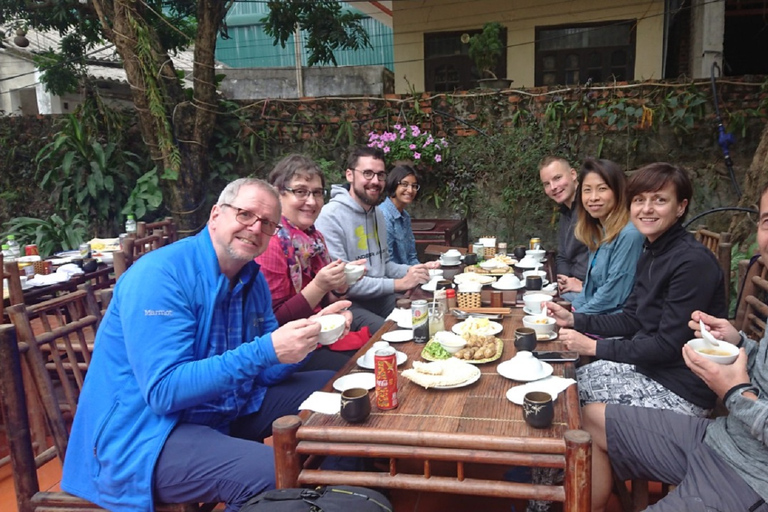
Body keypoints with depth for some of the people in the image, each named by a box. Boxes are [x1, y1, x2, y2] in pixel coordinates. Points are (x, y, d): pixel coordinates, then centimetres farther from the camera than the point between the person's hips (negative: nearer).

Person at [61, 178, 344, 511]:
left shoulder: (253, 279, 4)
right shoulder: (159, 275, -21)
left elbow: (263, 371, 6)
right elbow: (164, 391, -28)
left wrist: (309, 336, -13)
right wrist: (264, 350, -33)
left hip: (226, 411, 9)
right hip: (147, 432, -8)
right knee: (271, 472, -34)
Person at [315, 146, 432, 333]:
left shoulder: (378, 213, 12)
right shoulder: (331, 216, -17)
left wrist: (410, 271, -1)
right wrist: (399, 283, -19)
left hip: (381, 297, 8)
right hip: (348, 303, -8)